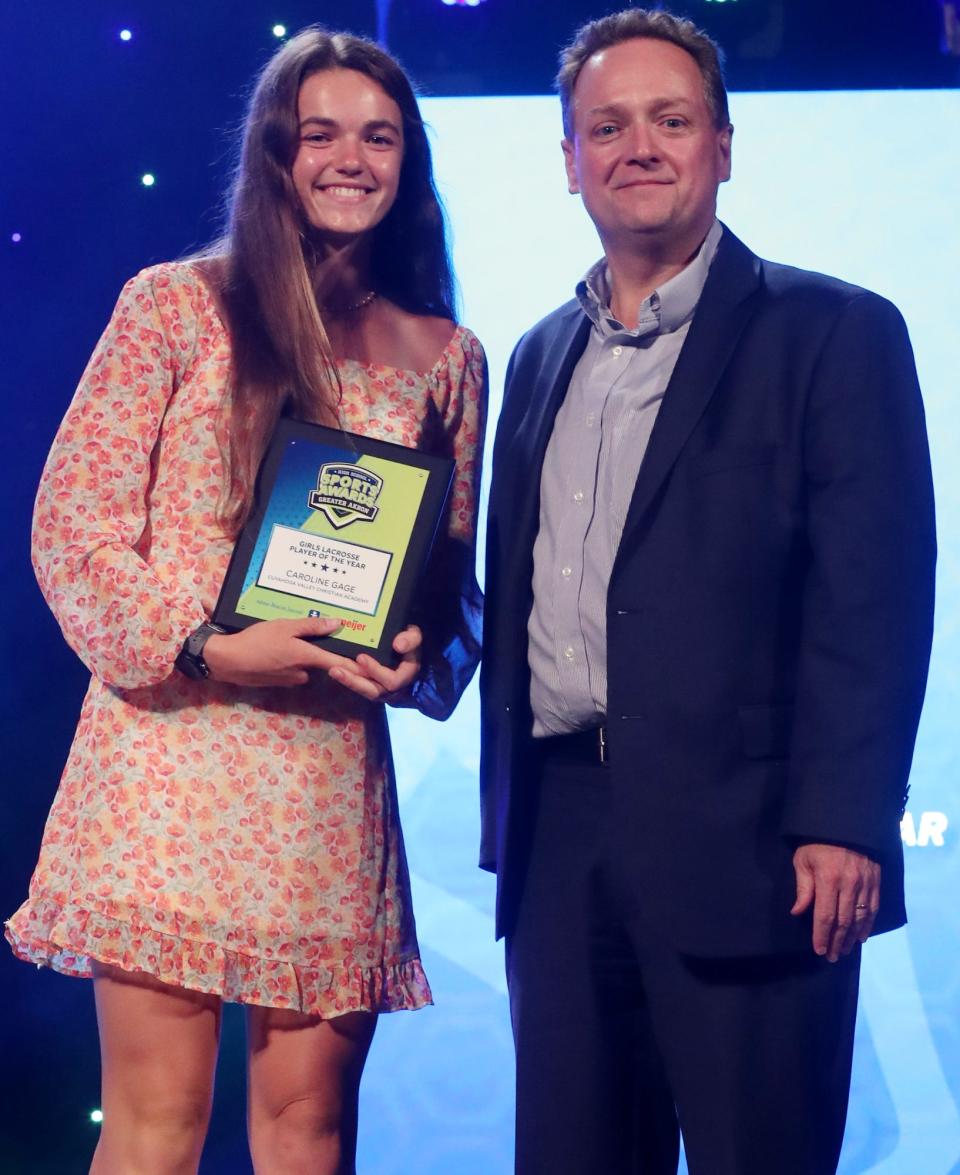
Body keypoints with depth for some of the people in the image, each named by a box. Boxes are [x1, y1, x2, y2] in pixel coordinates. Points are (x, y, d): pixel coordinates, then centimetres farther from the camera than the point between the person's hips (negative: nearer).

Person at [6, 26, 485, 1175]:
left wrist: (419, 659, -4)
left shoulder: (446, 358, 13)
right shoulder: (177, 305, 4)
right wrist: (207, 648, -13)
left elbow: (456, 574, 18)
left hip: (335, 776, 3)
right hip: (171, 750, -3)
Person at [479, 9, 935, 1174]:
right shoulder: (541, 357, 18)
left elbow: (873, 601, -9)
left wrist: (841, 826, -17)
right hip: (559, 837, 6)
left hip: (741, 839, -5)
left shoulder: (832, 334, -1)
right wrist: (505, 816, 13)